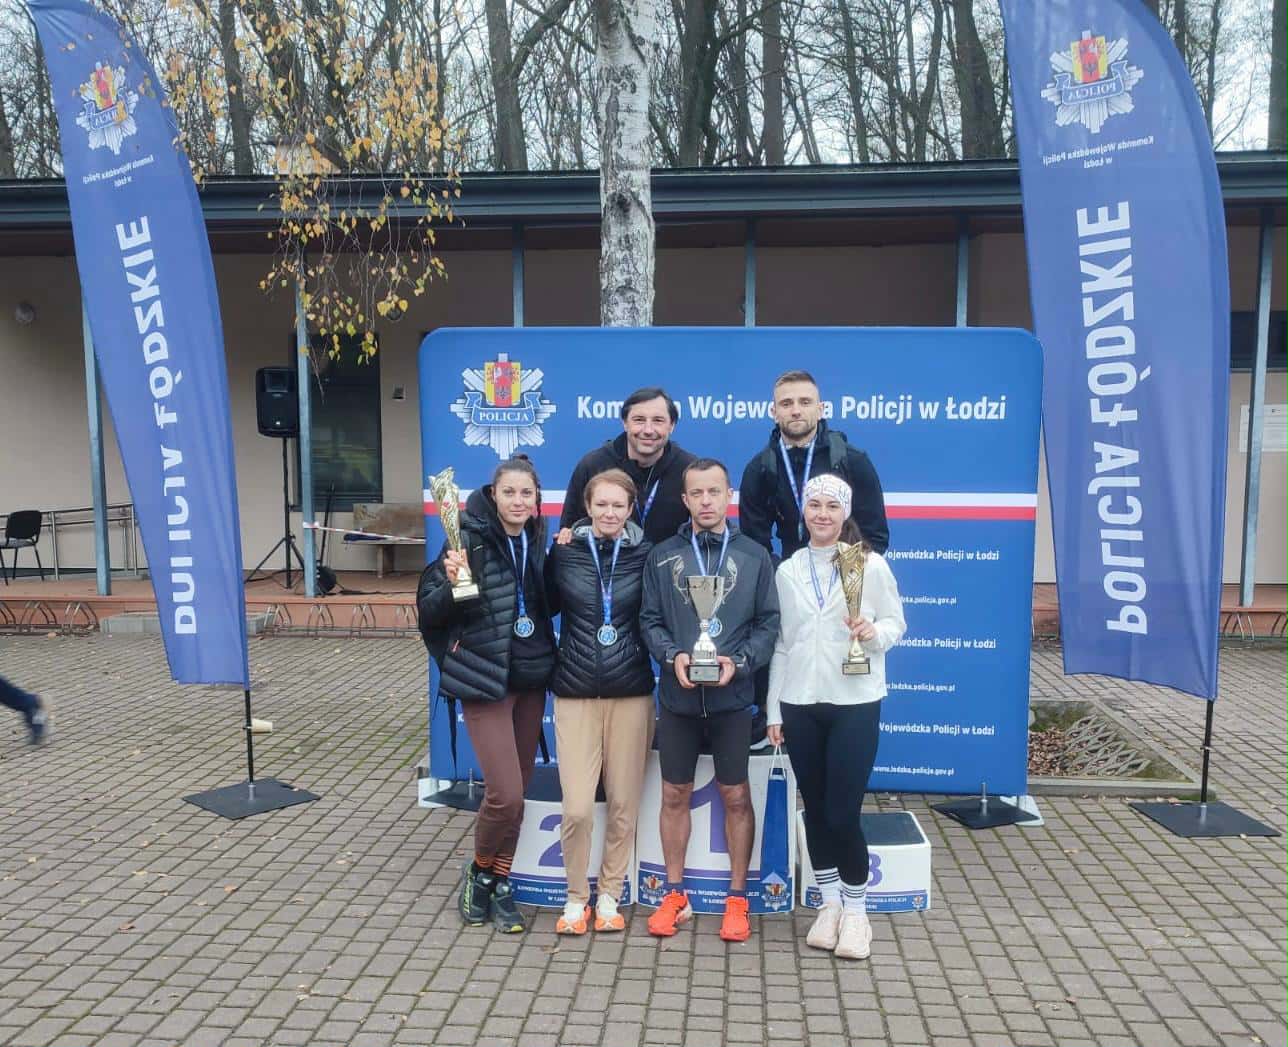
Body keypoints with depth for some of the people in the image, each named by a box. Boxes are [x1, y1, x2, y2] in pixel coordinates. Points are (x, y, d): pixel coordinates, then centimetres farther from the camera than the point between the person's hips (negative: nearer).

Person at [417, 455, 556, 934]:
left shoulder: (537, 544, 5)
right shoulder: (471, 541, -12)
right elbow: (429, 610, -11)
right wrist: (452, 584, -30)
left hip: (531, 680, 6)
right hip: (486, 680, -6)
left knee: (517, 792, 12)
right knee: (505, 794, -10)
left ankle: (500, 884, 29)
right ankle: (478, 873, 18)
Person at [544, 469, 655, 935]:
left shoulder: (644, 554, -1)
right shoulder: (563, 552, -1)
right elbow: (546, 607, 8)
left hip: (631, 691, 1)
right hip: (575, 691, 0)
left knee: (623, 804, 8)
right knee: (576, 808, -4)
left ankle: (609, 896, 28)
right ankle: (576, 897, 20)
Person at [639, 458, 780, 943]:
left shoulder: (754, 556, 2)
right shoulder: (662, 556, 4)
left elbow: (768, 622, 0)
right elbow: (650, 620, 2)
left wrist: (739, 661, -15)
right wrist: (673, 656, -16)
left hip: (732, 697, -1)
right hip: (677, 697, 1)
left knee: (736, 796, 7)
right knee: (674, 795, 10)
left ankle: (737, 898, 23)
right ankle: (675, 894, 26)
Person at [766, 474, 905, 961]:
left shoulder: (870, 565, -3)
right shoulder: (788, 570, 6)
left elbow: (896, 622, 3)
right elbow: (780, 643, 9)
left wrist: (874, 633, -20)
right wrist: (773, 710, 8)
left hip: (854, 702, -3)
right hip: (799, 704, 3)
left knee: (843, 813, -3)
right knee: (815, 810, 11)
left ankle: (855, 911, 17)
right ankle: (829, 903, 28)